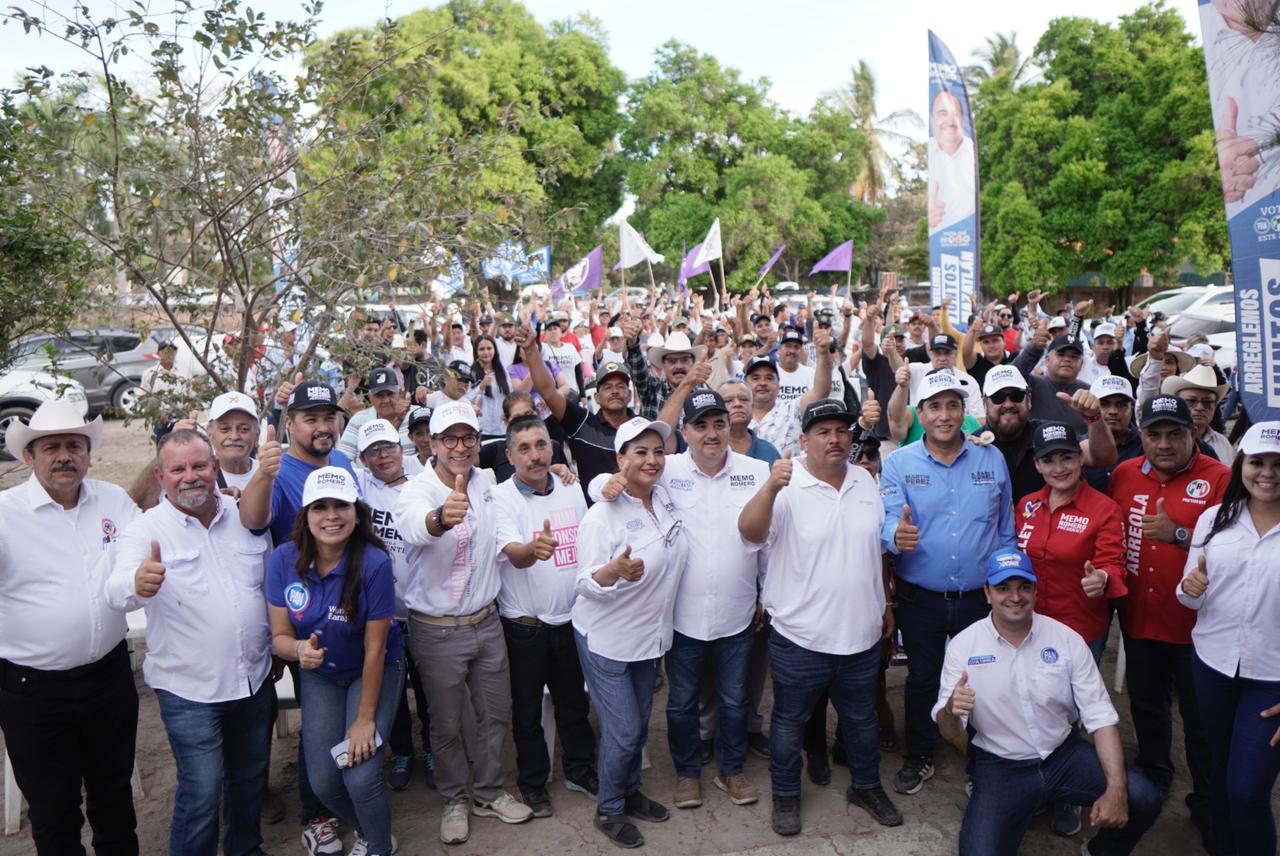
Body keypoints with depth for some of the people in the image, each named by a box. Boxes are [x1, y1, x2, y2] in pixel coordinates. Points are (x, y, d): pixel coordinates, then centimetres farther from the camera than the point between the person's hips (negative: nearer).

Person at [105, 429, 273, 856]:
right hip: (189, 689, -4)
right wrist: (137, 584, -51)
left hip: (254, 678, 4)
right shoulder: (146, 530, -11)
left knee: (250, 776, 20)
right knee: (202, 792, 2)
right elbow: (117, 592, -28)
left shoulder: (245, 515, 1)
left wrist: (276, 649, 14)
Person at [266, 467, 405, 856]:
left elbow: (374, 647, -20)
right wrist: (299, 649, -35)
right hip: (320, 676, 3)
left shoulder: (374, 562, -27)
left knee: (360, 778, -14)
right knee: (323, 781, 1)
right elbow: (279, 636, -11)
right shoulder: (284, 560, -18)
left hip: (374, 671, -3)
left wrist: (366, 718, -15)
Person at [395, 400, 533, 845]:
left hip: (486, 621, 5)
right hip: (437, 629, -5)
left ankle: (488, 792, 37)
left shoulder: (486, 482, -1)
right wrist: (441, 518, -65)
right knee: (447, 724, 11)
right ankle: (455, 800, 33)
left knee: (496, 713, 16)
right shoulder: (416, 492, -19)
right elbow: (414, 526, -44)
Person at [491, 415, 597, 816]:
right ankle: (533, 783, 31)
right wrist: (534, 550, -52)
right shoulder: (501, 498, -15)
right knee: (527, 711, 11)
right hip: (525, 626, -4)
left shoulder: (571, 488, 1)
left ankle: (580, 771, 38)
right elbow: (515, 556, -29)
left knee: (575, 702, 19)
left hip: (572, 619, 4)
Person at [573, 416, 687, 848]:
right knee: (623, 731, 0)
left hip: (649, 635, 6)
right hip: (606, 639, -6)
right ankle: (608, 810, 23)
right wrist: (616, 570, -43)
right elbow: (585, 585, -22)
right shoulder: (602, 515, -21)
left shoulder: (665, 500, -3)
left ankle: (630, 792, 41)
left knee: (639, 724, 19)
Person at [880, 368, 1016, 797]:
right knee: (922, 680, 14)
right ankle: (919, 759, 33)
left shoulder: (992, 459, 1)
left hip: (980, 597, 1)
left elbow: (1006, 529, 6)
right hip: (921, 599, -1)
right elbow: (888, 519, -16)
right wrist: (896, 534, -39)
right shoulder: (898, 463, -5)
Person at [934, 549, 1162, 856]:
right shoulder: (963, 645, -9)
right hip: (999, 766, -2)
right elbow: (949, 732, -8)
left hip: (1065, 754, 3)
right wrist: (950, 711, -34)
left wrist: (1116, 789, -19)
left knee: (1144, 800, -18)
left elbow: (1100, 717, -6)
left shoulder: (1066, 639, -5)